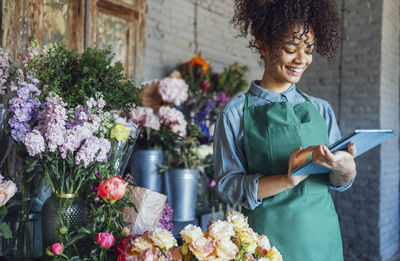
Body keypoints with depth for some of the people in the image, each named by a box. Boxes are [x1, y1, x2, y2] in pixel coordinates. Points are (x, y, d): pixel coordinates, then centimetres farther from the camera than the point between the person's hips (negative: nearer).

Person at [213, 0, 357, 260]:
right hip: (269, 238, -3)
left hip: (324, 238, 4)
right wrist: (287, 180, -22)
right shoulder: (236, 114, -4)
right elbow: (228, 185, -9)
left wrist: (346, 168, -17)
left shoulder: (321, 109, 7)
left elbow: (339, 183, 6)